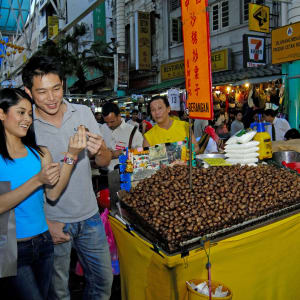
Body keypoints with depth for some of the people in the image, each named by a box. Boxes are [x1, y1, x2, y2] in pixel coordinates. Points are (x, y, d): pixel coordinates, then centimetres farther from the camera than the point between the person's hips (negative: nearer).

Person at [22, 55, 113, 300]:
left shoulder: (83, 113, -3)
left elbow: (105, 163, 1)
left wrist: (99, 152, -22)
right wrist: (45, 223, -11)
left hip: (89, 215, 3)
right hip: (51, 221, -3)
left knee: (103, 280, 16)